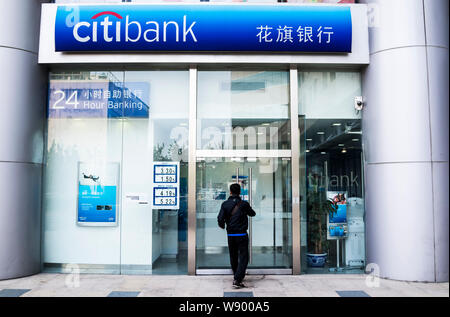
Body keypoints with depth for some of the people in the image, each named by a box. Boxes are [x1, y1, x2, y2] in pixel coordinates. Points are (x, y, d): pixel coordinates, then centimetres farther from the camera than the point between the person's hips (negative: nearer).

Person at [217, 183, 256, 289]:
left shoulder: (225, 204, -2)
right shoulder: (244, 204, -5)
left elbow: (220, 219, -9)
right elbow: (252, 214, 12)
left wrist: (222, 226, 13)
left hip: (230, 235, 3)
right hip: (242, 234, -3)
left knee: (233, 257, 18)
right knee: (243, 257, 2)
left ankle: (238, 277, 33)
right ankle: (237, 280, -8)